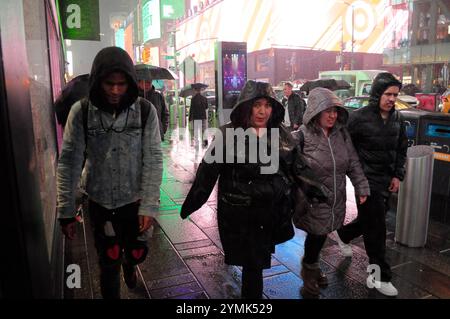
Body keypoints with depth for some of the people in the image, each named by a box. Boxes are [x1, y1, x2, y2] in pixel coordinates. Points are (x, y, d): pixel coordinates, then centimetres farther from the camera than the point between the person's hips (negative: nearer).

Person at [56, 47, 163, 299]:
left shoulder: (146, 111, -11)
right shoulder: (81, 112, -11)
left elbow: (153, 160, -10)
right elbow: (69, 162, -7)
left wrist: (149, 205, -14)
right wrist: (66, 211, -6)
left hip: (135, 200, 1)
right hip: (99, 202, 0)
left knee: (135, 252, 19)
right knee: (109, 262, 10)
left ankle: (129, 266, 56)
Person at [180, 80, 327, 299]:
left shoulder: (281, 135, 4)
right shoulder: (228, 134, -10)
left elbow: (297, 166, 13)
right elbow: (208, 170, -9)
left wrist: (315, 190, 16)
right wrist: (191, 202, -8)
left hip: (274, 211, 4)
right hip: (241, 213, -4)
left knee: (258, 260, 17)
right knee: (252, 264, 6)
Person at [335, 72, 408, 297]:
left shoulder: (396, 118, 6)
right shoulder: (360, 117, -12)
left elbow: (401, 149, 15)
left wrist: (397, 175, 6)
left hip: (386, 181, 7)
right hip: (367, 180, -6)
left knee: (371, 220, 19)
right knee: (376, 227, -2)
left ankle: (343, 235, 48)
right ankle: (380, 277, 12)